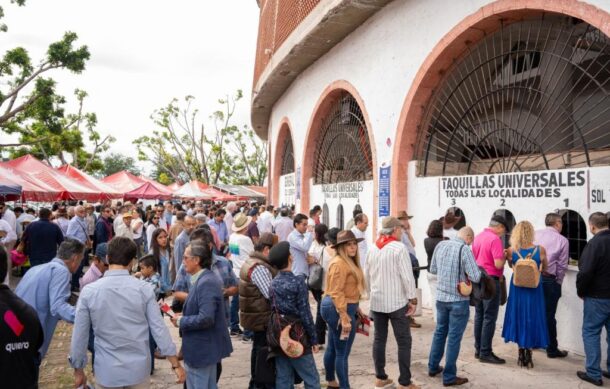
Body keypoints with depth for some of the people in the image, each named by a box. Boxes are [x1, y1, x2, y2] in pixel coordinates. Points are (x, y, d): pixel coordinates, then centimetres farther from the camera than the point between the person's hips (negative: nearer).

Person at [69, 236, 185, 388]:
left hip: (107, 371, 0)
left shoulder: (89, 291, -9)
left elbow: (79, 336, -4)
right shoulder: (144, 289, -10)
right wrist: (176, 364, -1)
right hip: (138, 369, 0)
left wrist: (78, 370, 10)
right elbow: (159, 329, -9)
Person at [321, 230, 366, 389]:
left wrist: (356, 308, 18)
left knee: (333, 348, 21)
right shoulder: (339, 263, -18)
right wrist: (344, 317, -26)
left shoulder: (348, 262, 14)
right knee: (342, 352, -4)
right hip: (339, 309, -11)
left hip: (334, 308, 11)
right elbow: (336, 293, -24)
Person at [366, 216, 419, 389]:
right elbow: (407, 276, -15)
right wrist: (412, 299, -7)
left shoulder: (373, 248, 6)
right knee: (404, 342, 3)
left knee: (379, 339, 11)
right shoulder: (399, 248, -12)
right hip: (396, 302, -6)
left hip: (376, 301, 6)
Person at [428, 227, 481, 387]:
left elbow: (433, 269, 12)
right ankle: (449, 377, 13)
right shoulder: (464, 249, -17)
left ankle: (433, 367, 32)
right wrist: (465, 272, -1)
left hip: (441, 297, 6)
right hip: (459, 300, -6)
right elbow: (476, 277, -19)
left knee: (440, 332, 20)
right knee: (454, 337, 5)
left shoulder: (440, 245, 1)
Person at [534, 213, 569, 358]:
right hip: (549, 279, -3)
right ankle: (552, 349, 17)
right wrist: (558, 282, 9)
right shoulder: (562, 240, -3)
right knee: (549, 315, 6)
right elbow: (562, 265, -3)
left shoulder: (535, 234, 2)